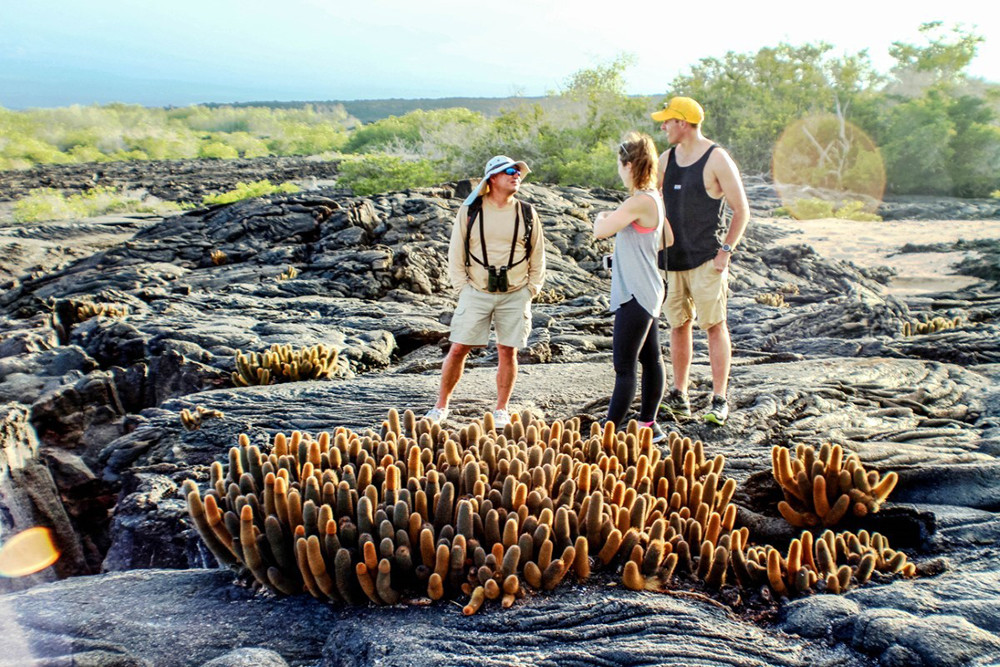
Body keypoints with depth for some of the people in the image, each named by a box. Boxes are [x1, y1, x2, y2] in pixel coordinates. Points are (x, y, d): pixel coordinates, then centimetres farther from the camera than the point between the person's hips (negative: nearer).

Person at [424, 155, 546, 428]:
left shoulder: (527, 213, 6)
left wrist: (531, 289, 5)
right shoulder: (469, 210, 2)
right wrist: (462, 287, -2)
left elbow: (538, 254, 12)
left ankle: (501, 410, 18)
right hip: (476, 292, -1)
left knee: (507, 351, 4)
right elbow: (455, 252, 5)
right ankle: (441, 405, 15)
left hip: (515, 295, 1)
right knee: (458, 349, 0)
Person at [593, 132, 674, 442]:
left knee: (624, 367, -7)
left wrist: (602, 216, 3)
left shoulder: (640, 201, -20)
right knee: (650, 359, 16)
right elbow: (669, 241, 19)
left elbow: (600, 231, -20)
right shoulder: (652, 197, 10)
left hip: (636, 296, -10)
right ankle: (648, 425, 26)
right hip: (643, 292, 10)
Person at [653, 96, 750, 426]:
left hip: (706, 260, -6)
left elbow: (742, 210, -7)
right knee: (678, 325, 9)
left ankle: (719, 400, 2)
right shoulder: (667, 158, 10)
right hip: (672, 258, 6)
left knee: (715, 325, -3)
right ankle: (679, 396, 18)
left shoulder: (716, 159, -8)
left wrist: (726, 250, -13)